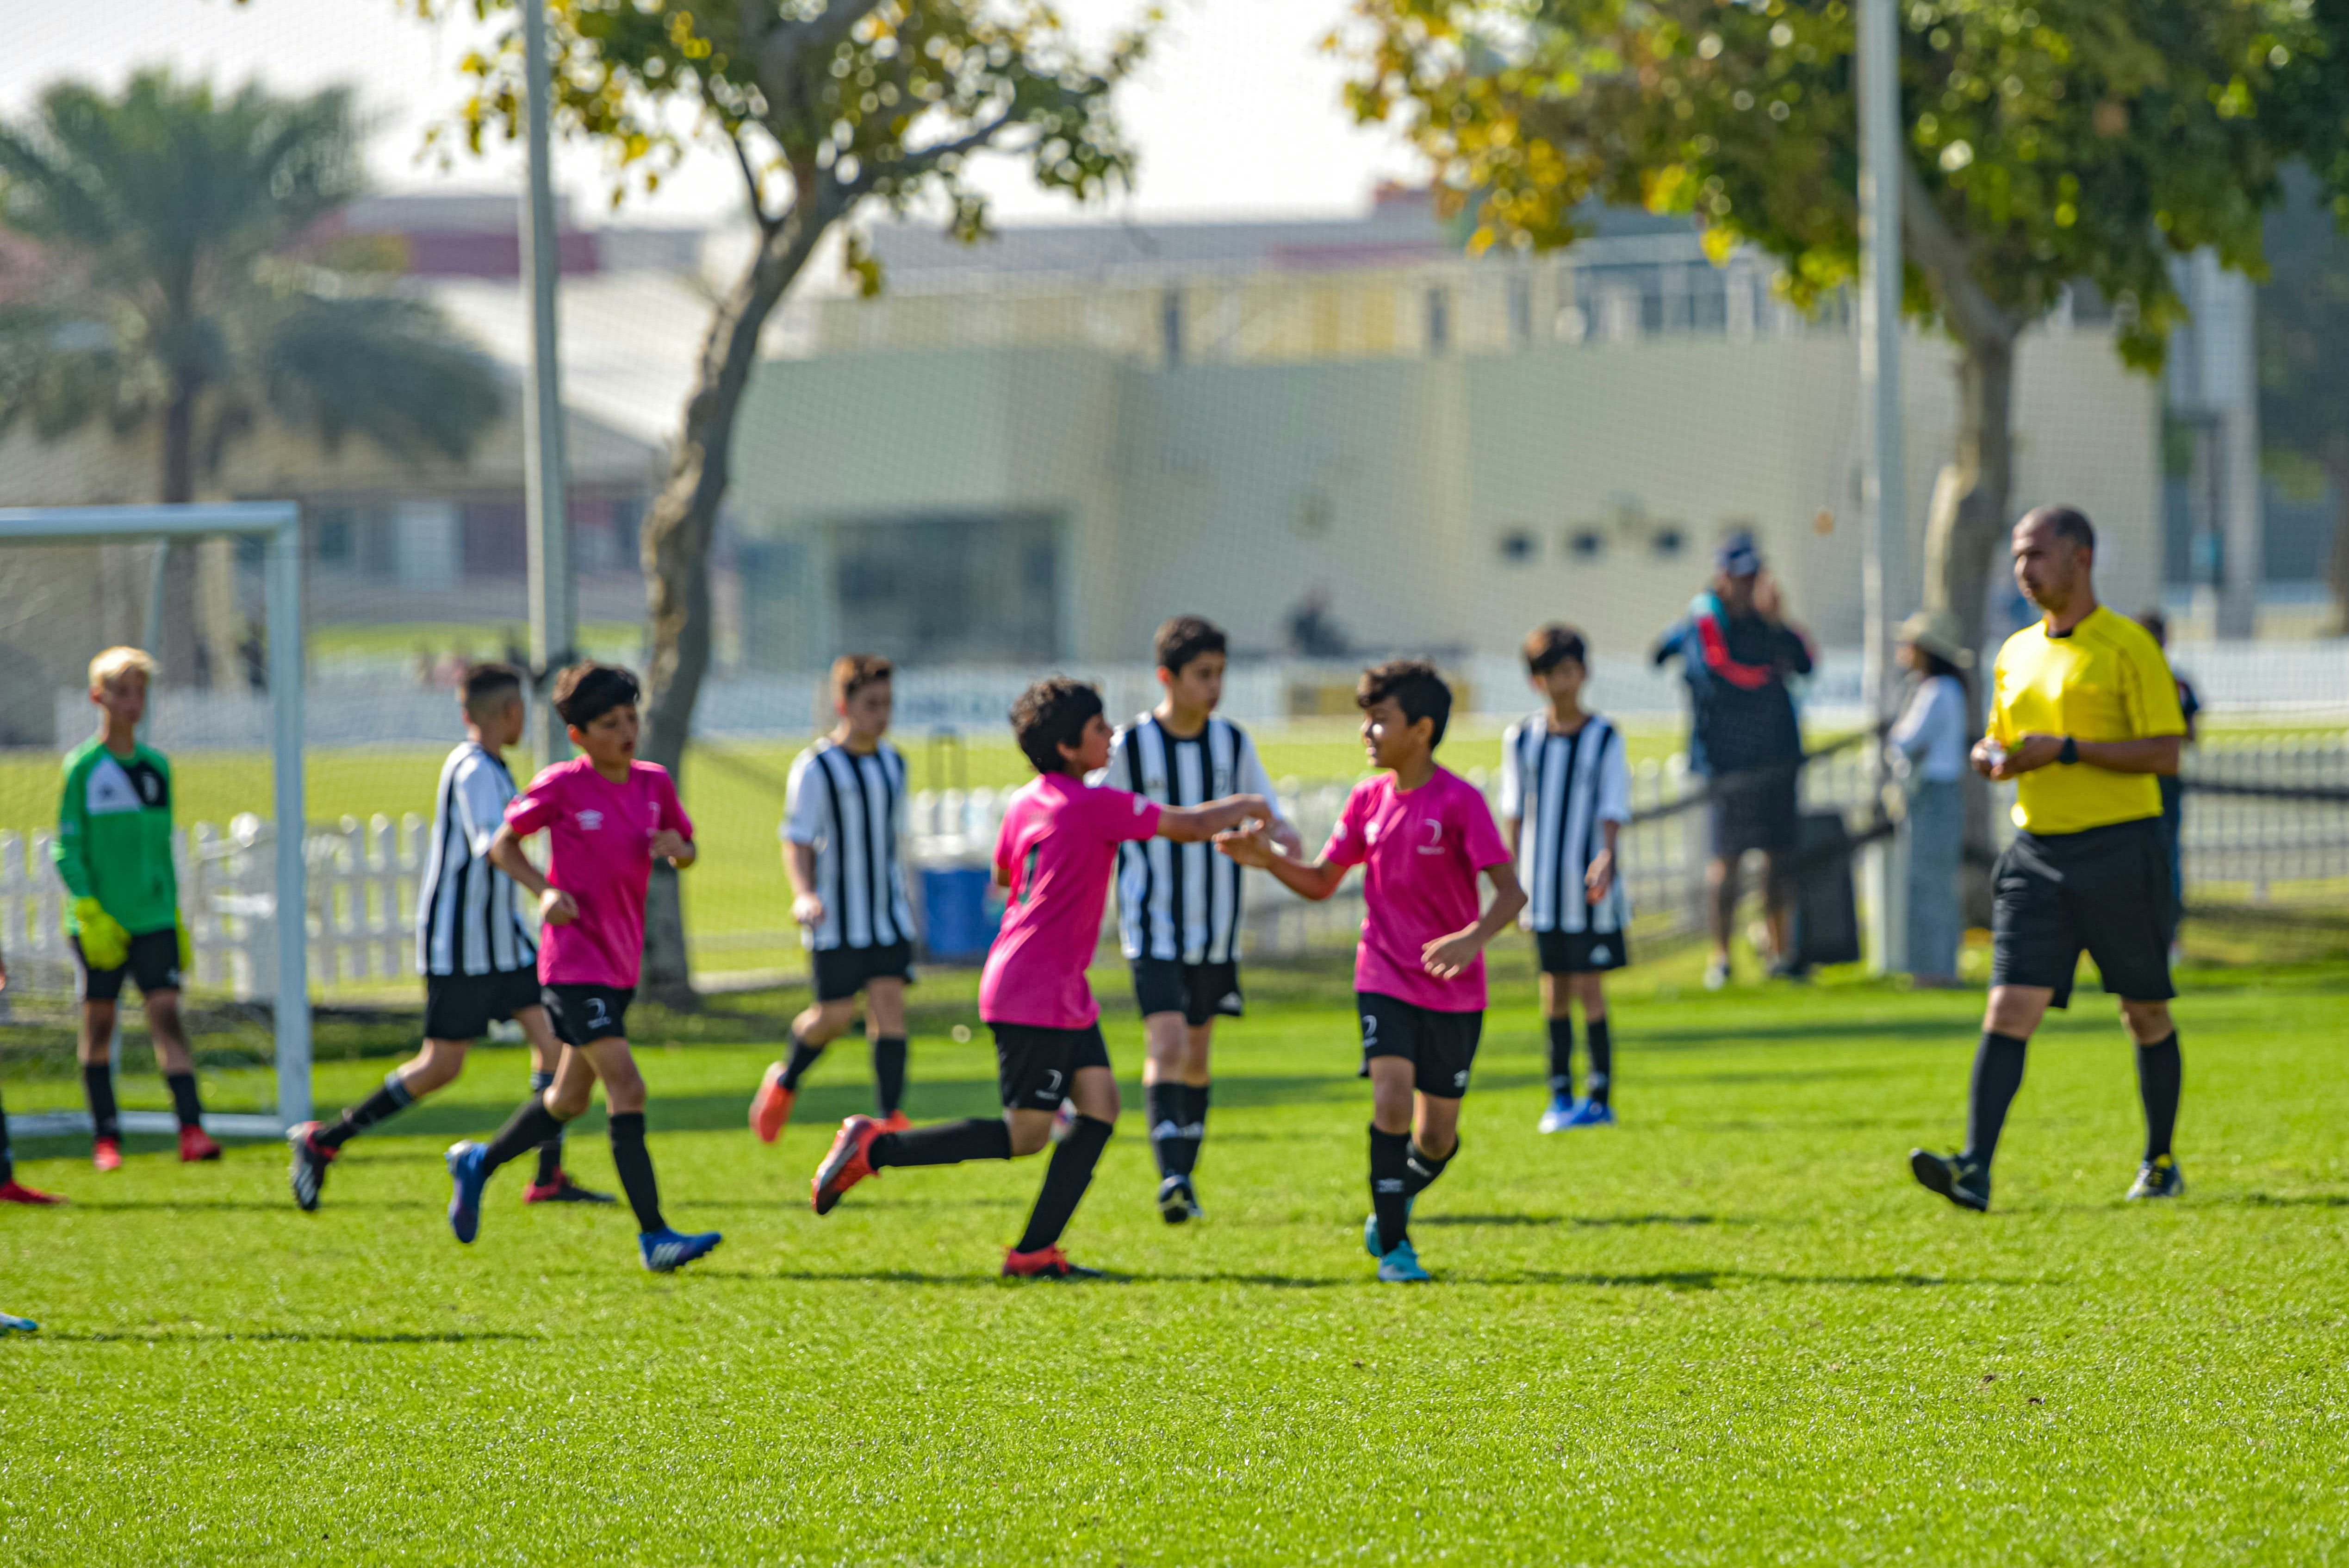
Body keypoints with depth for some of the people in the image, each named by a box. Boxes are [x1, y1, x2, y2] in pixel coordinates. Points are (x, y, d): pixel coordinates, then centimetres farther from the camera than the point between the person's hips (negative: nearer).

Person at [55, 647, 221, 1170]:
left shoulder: (157, 767, 11)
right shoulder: (82, 767, -3)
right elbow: (67, 849, -5)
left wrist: (174, 915, 15)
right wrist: (90, 913, -15)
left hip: (153, 919, 3)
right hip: (99, 924, -3)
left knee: (166, 1012, -10)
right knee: (99, 1023, 5)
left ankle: (191, 1129, -18)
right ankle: (105, 1137, 14)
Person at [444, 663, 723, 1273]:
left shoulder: (653, 783, 5)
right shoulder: (562, 786, -10)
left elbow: (687, 848, 17)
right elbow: (503, 845, -1)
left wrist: (678, 850, -7)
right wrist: (545, 891, -17)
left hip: (621, 960, 7)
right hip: (574, 959, -7)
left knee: (570, 1098, 18)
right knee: (627, 1091, -16)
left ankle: (478, 1164, 41)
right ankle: (654, 1235, -17)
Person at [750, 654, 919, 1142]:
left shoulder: (894, 764, 9)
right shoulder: (816, 768, -9)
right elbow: (797, 841, -10)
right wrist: (803, 895, -26)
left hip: (888, 914, 4)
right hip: (836, 917, -4)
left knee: (888, 1005, -8)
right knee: (834, 1015, -4)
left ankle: (892, 1117, -11)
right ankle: (786, 1081, 25)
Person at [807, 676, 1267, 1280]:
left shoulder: (1027, 803, 9)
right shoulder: (1096, 805, -16)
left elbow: (1003, 874, 27)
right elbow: (1189, 826, -11)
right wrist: (1243, 808, 8)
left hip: (1064, 992, 9)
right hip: (1035, 993, -9)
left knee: (1100, 1104, 4)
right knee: (1024, 1134, -6)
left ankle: (1035, 1252, 2)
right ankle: (874, 1149, -3)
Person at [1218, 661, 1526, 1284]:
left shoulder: (1459, 802, -14)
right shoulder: (1368, 801, 1)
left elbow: (1510, 892, -19)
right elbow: (1321, 882, 9)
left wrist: (1474, 937, -38)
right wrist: (1270, 859, -10)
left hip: (1454, 992, -2)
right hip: (1385, 978, 2)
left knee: (1437, 1135, 5)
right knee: (1392, 1097, -20)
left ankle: (1393, 1203, 37)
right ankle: (1393, 1246, -13)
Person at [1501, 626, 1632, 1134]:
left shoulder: (1605, 739, -2)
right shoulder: (1521, 740, 5)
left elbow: (1612, 812, -6)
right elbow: (1514, 813, 10)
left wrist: (1606, 858, -22)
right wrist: (1510, 878, 5)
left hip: (1590, 888, -3)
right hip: (1543, 887, 3)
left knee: (1589, 988, -3)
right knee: (1554, 991, 6)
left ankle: (1601, 1098, 2)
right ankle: (1560, 1096, 13)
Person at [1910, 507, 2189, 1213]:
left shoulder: (2127, 647, -6)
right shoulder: (2016, 654, 14)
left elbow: (2165, 753, -12)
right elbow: (2002, 742, 26)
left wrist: (2068, 751, -18)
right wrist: (1994, 757, 1)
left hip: (2119, 848, -5)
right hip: (2037, 850, 5)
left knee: (2146, 1015, 8)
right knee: (2009, 1011, -9)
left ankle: (2161, 1164, 22)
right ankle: (1975, 1171, -18)